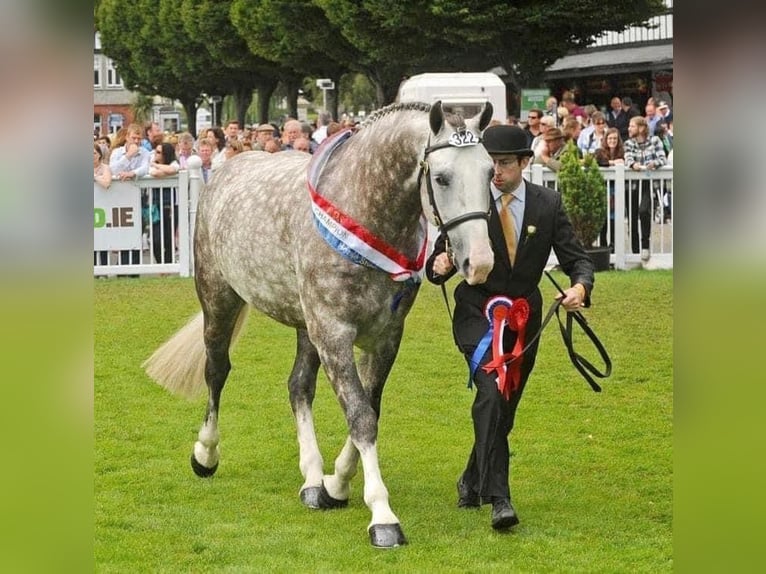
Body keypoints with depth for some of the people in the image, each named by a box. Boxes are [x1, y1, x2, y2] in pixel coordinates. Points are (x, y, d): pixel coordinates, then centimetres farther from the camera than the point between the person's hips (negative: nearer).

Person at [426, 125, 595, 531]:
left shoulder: (548, 204, 0)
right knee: (492, 392, -26)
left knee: (504, 408, 13)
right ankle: (498, 498, -31)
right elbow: (440, 257, -3)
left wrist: (580, 287, -22)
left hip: (524, 317, 4)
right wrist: (439, 266, -28)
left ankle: (472, 484, 38)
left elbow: (576, 258, 0)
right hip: (477, 311, -4)